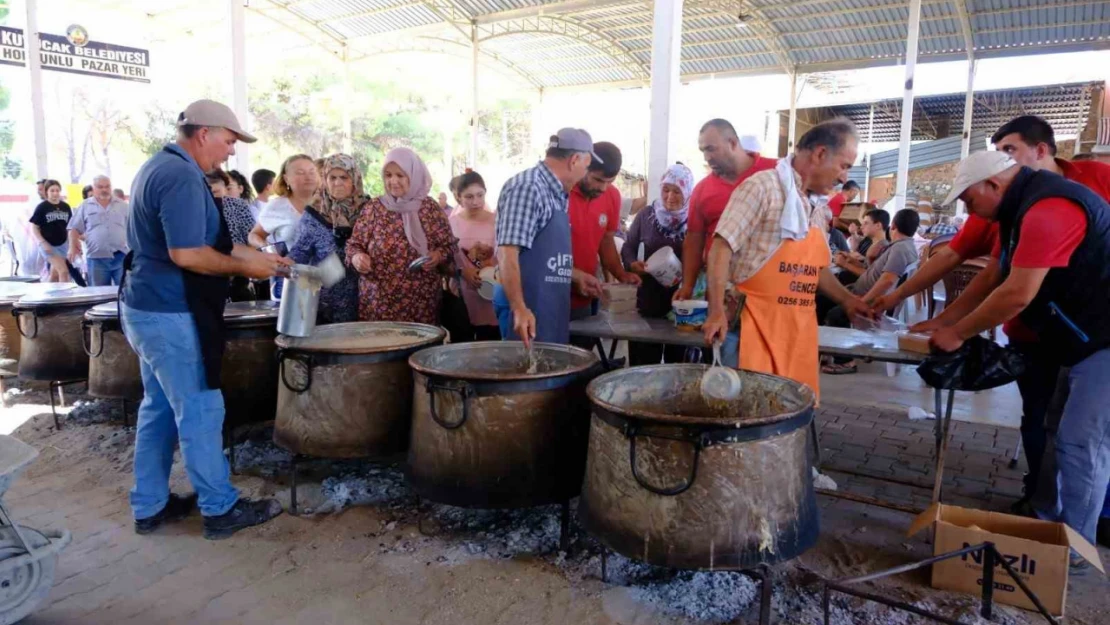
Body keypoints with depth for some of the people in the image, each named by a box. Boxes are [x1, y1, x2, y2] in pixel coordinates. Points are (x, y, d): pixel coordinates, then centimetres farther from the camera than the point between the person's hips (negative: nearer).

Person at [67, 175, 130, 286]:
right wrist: (73, 247, -6)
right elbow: (75, 228, 7)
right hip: (97, 257, 0)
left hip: (121, 256, 0)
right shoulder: (85, 206, 7)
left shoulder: (122, 205, 10)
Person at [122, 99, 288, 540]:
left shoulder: (160, 167, 14)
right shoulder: (182, 177, -19)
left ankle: (150, 506, 24)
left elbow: (193, 239, 19)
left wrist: (254, 255, 15)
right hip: (171, 313, -10)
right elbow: (187, 254, -26)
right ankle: (221, 509, 10)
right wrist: (244, 266, -13)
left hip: (149, 307, 10)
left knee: (159, 407, 15)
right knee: (200, 410, -1)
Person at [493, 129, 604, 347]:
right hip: (529, 304, -9)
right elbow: (507, 253, -22)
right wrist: (519, 308, -30)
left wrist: (577, 276, 30)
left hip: (549, 305, 9)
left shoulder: (555, 194, 14)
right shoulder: (528, 187, -14)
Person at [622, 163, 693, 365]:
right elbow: (628, 248, 10)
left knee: (678, 363, 13)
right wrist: (632, 264, -10)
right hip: (649, 298, 1)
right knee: (644, 364, 9)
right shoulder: (645, 216, 0)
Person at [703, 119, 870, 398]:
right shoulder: (763, 187, -9)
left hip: (800, 327, 8)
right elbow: (722, 247, -14)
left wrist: (847, 300, 24)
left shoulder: (819, 208, 15)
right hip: (756, 322, -7)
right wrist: (717, 311, -20)